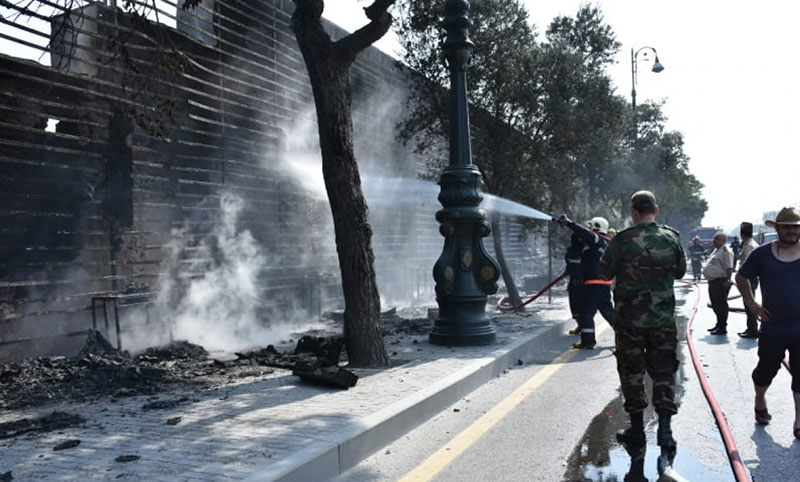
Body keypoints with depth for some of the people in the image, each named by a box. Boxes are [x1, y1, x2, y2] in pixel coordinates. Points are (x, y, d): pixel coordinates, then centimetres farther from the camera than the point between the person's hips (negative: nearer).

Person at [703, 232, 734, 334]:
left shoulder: (725, 251, -13)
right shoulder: (716, 250, 19)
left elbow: (729, 268, -20)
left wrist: (727, 280, -24)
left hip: (720, 282, -11)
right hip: (713, 281, 11)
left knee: (720, 304, -7)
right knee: (715, 304, 17)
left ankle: (723, 327, -2)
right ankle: (719, 324, 28)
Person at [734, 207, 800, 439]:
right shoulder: (763, 254, -2)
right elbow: (741, 277, 10)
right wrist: (751, 303, 2)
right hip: (772, 328, -1)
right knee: (766, 370, 12)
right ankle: (760, 401, 40)